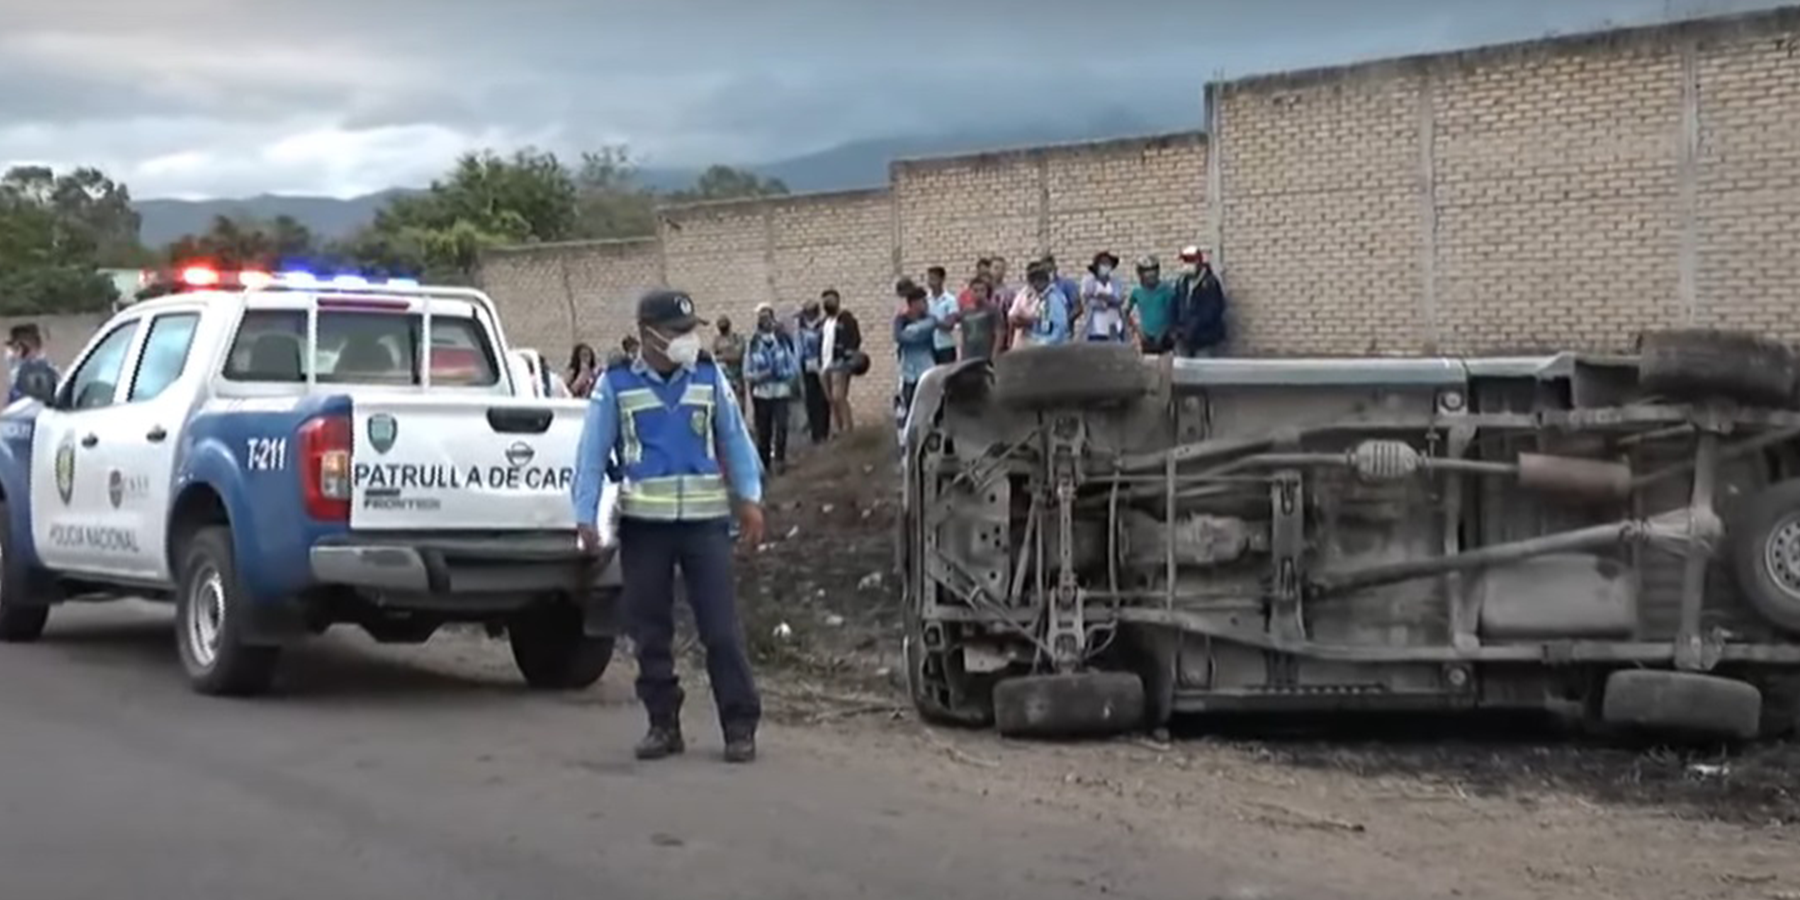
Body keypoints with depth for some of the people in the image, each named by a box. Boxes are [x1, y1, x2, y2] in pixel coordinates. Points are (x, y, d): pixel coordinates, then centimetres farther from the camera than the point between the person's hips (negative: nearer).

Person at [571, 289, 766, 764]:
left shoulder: (709, 377, 5)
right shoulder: (616, 385, 1)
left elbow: (735, 439, 9)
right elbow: (592, 453, 3)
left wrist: (750, 498, 2)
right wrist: (585, 516, -2)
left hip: (705, 520, 0)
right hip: (643, 524, 0)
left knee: (722, 629, -3)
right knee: (650, 632, 7)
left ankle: (740, 726, 3)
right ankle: (663, 725, 17)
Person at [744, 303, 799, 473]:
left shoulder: (783, 340, -2)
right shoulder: (753, 344, 1)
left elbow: (795, 367, 3)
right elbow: (747, 373, 4)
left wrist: (783, 374, -14)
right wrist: (760, 376, -13)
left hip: (781, 391, -1)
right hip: (761, 393, 1)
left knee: (781, 426, -12)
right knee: (763, 430, 5)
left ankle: (779, 459, -7)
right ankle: (763, 461, 17)